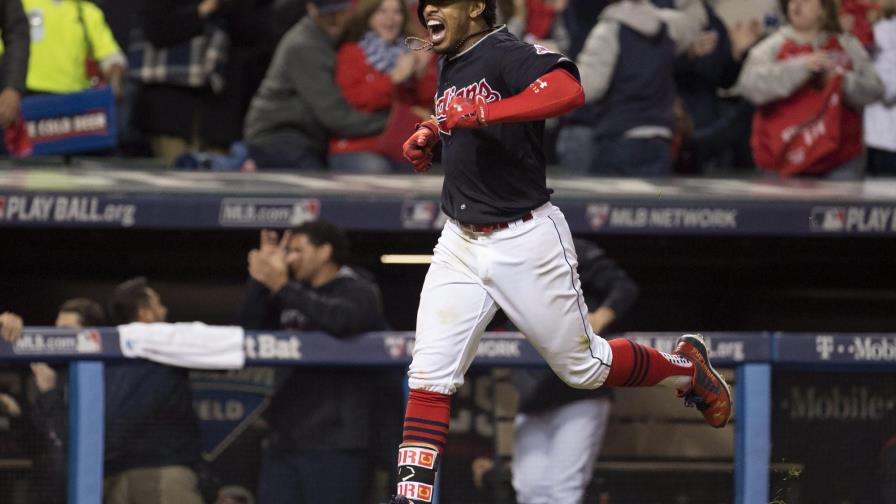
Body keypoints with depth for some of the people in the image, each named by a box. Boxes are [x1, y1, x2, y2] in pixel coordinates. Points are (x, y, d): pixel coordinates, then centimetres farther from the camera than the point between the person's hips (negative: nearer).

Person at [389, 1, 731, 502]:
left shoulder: (509, 54, -15)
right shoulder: (449, 66, 12)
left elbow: (568, 91, -36)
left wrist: (476, 114, -37)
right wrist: (429, 141, 9)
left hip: (525, 241, -7)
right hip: (460, 242, 7)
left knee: (582, 366, 7)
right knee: (430, 375, -5)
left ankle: (686, 366, 31)